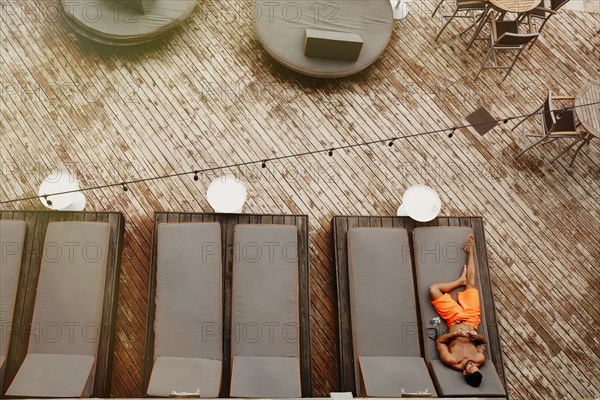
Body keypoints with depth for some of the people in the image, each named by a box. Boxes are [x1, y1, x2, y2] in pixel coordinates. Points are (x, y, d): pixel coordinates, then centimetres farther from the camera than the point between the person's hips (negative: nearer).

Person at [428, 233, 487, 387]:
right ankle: (470, 251, 26)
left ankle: (461, 280, 14)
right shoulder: (480, 360, -28)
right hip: (469, 320, 1)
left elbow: (439, 342, -22)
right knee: (471, 284, 1)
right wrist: (478, 337, -34)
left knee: (433, 289, -14)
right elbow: (484, 342, -11)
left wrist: (455, 333, -37)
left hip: (455, 320, -1)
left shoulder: (452, 361, -35)